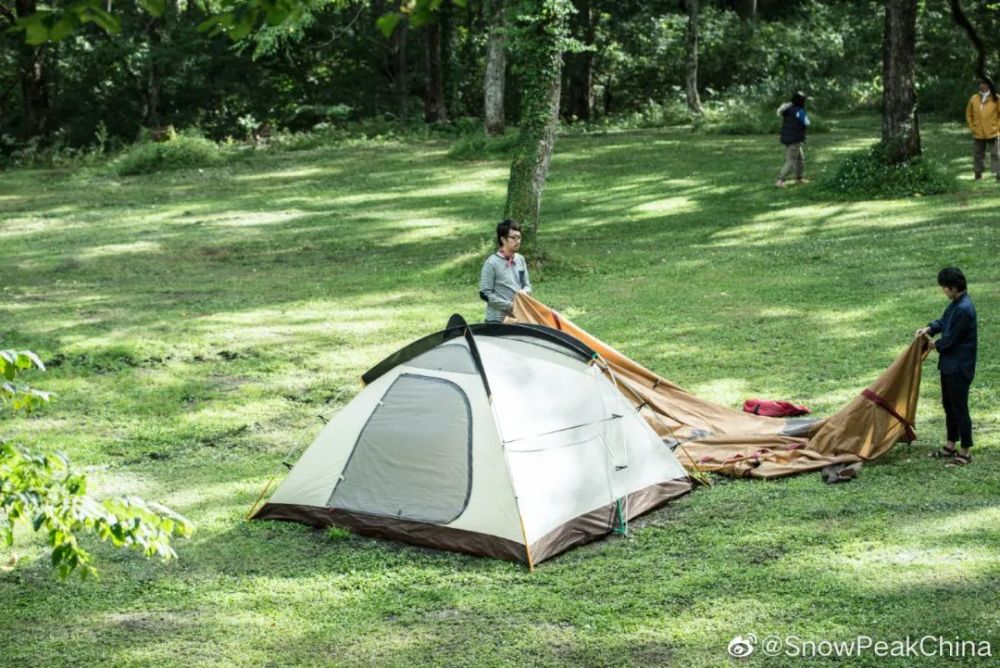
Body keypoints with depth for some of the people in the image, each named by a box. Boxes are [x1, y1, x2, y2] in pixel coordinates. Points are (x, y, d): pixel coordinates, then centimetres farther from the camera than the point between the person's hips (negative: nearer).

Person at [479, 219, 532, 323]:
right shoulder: (492, 263, -11)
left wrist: (524, 291, -10)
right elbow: (485, 294, -13)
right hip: (497, 320, -6)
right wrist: (509, 305, -16)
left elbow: (527, 285, 15)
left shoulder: (520, 260, 6)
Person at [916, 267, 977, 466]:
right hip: (949, 365, 10)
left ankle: (965, 452, 8)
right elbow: (944, 321, 20)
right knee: (949, 406, 18)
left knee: (959, 408, -1)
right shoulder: (956, 304, 6)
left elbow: (951, 339, -21)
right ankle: (950, 446, 29)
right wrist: (930, 328, 2)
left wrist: (936, 345, -3)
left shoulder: (964, 309, -25)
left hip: (959, 367, -10)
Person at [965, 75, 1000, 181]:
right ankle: (978, 175, 19)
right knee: (977, 155, 10)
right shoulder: (974, 99, 3)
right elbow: (968, 114, 14)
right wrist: (972, 127, 6)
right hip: (978, 134, 3)